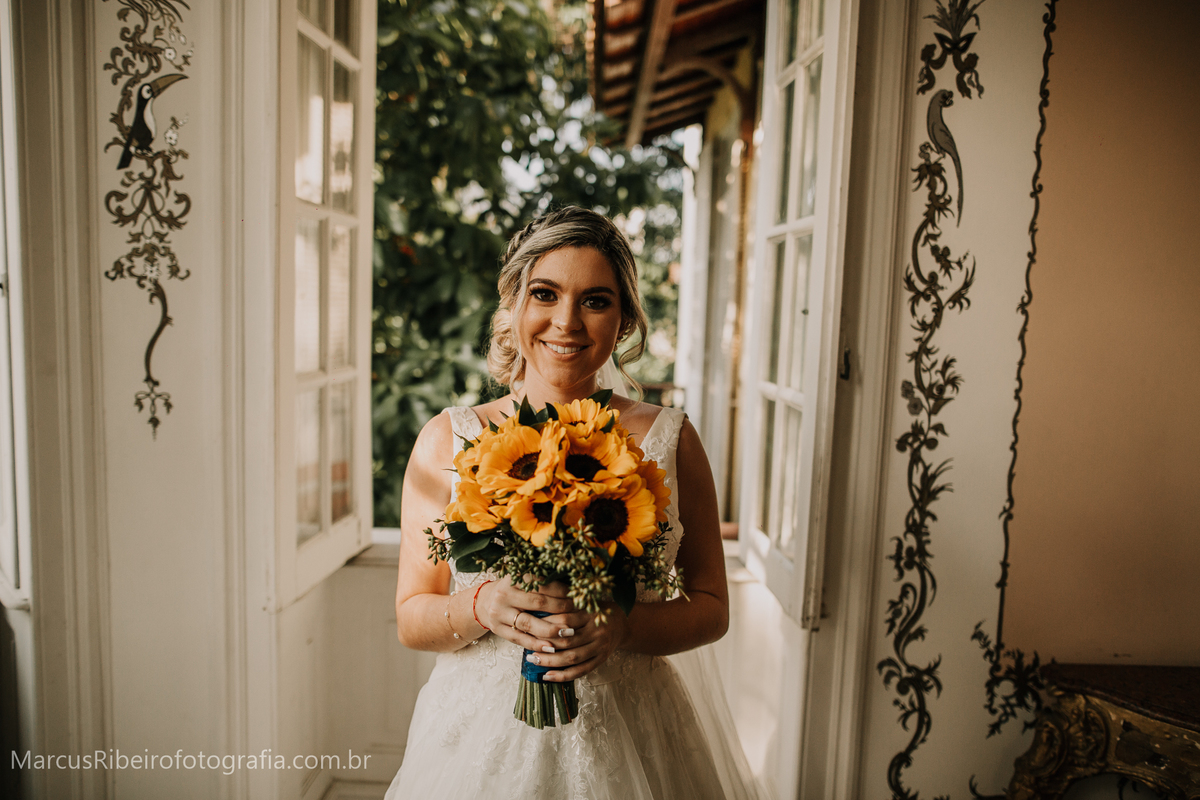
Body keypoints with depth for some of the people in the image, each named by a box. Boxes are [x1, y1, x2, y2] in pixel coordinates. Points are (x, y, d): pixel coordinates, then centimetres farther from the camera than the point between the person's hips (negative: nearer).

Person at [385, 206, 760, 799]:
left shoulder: (669, 441, -6)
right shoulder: (448, 440, -6)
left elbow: (710, 608, -1)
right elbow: (411, 619, -3)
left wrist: (621, 628, -19)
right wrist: (483, 606, -23)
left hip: (628, 746, 0)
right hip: (481, 738, 0)